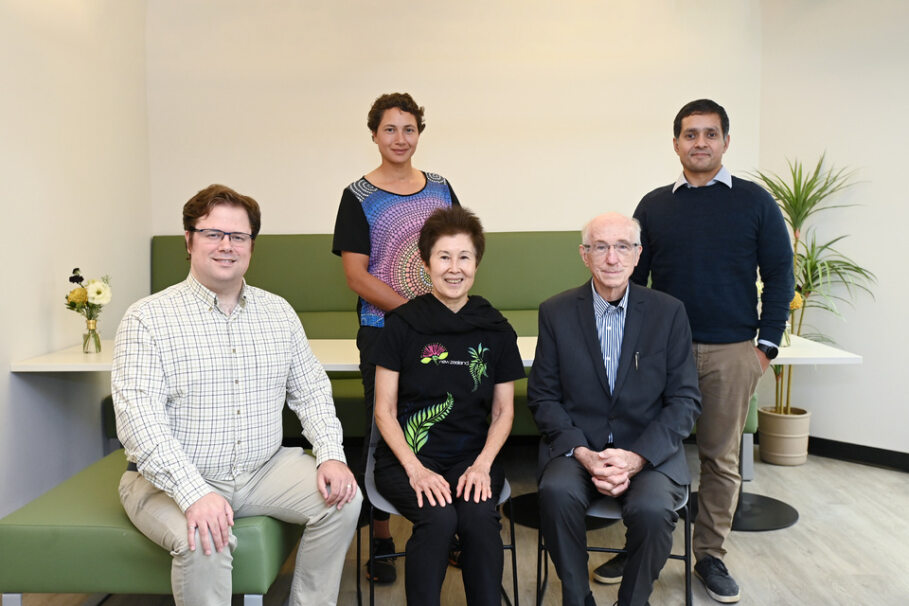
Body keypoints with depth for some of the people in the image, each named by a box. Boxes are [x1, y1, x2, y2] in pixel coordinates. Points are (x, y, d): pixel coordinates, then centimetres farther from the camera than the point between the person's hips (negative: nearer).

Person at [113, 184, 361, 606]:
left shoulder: (279, 312, 6)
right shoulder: (148, 318, -9)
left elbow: (310, 391, 9)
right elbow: (139, 419, -18)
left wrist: (330, 455, -8)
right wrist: (195, 494, -30)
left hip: (264, 470, 5)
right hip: (173, 480, -4)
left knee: (342, 496, -12)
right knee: (202, 541, -32)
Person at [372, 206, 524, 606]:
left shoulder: (495, 329, 4)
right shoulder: (402, 324, -2)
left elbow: (504, 411, 9)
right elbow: (384, 410, -1)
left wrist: (482, 465, -9)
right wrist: (416, 469, -14)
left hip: (473, 456, 2)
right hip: (407, 455, -1)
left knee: (480, 516, -28)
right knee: (438, 518, -29)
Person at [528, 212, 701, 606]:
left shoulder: (669, 312, 1)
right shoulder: (555, 313, 2)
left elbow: (685, 399, -1)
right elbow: (542, 396, 1)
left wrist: (636, 457, -14)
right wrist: (583, 454, -14)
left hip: (649, 450, 0)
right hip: (576, 446, 1)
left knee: (653, 509, -29)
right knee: (557, 493, -30)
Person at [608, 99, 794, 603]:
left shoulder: (754, 201, 3)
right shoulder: (654, 206, 7)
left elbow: (779, 274, 3)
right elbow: (633, 277, 9)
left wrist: (766, 344, -2)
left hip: (730, 353, -1)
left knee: (721, 457, 8)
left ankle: (710, 556, 24)